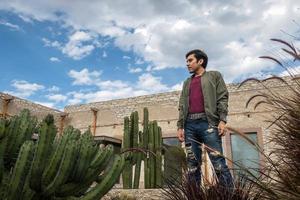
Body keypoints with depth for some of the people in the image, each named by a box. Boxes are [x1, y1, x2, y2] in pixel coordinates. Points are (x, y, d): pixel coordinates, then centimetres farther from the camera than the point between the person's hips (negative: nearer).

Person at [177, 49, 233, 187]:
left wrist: (222, 120, -10)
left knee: (218, 162, -10)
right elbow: (182, 106, 19)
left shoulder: (214, 75, 15)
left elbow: (222, 98, 4)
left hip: (208, 122, -4)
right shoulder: (187, 83, 26)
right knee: (192, 164, 1)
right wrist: (180, 126, 8)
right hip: (189, 124, 5)